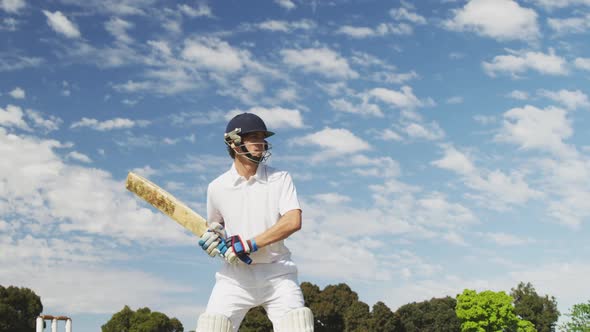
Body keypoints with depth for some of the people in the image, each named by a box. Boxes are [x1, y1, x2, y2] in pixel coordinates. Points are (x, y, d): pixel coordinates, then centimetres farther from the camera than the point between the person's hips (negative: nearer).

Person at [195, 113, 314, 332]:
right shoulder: (217, 187, 4)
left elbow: (293, 222, -14)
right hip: (235, 275, 1)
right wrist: (210, 238, -5)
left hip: (277, 274, -1)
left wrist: (249, 244, -19)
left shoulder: (280, 179, 0)